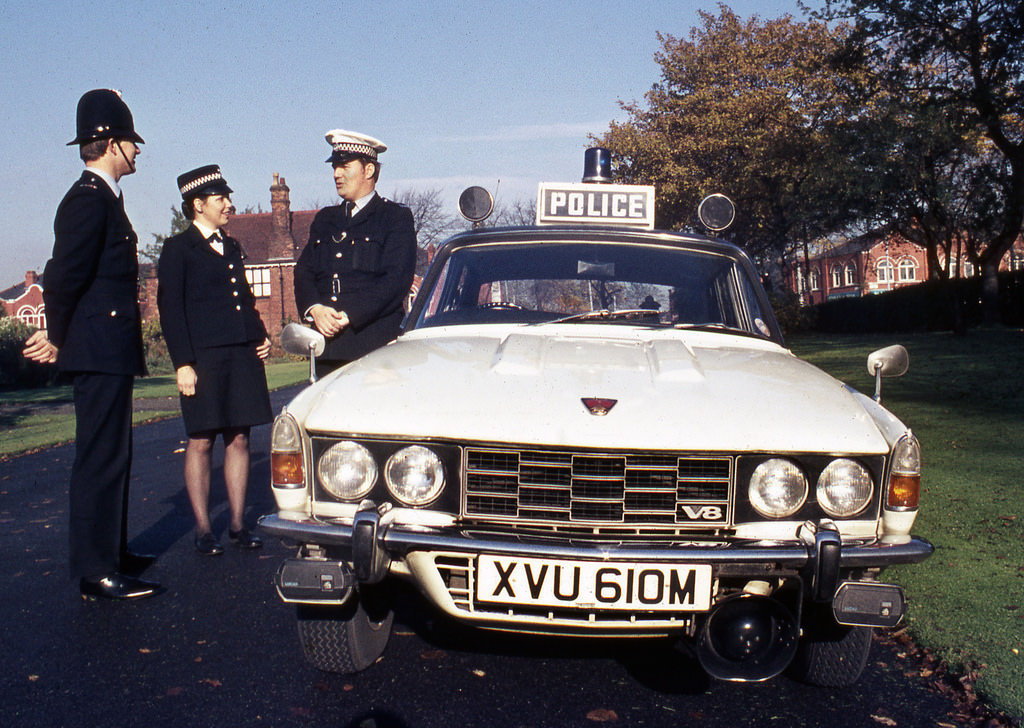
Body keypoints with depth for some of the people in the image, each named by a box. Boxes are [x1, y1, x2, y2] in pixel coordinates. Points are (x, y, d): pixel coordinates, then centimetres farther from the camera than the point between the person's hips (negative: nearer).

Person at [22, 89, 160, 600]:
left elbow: (64, 277, 20)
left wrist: (60, 338, 16)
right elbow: (64, 275, -19)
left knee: (111, 456, 17)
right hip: (100, 351, -10)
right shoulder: (88, 199, -13)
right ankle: (96, 572, 0)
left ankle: (111, 552, 29)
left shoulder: (103, 198, 19)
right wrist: (59, 339, -7)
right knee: (100, 458, -7)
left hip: (109, 352, 10)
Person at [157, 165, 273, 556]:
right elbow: (170, 309, -5)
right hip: (203, 357, -6)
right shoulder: (178, 249, 0)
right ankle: (203, 529, 10)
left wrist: (261, 335, 11)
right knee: (201, 441, 0)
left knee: (239, 439, 7)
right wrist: (183, 363, -12)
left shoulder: (231, 247, 20)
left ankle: (237, 524, 16)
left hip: (242, 354, 6)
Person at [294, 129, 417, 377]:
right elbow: (303, 271, 15)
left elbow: (397, 279, -8)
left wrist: (348, 316, -15)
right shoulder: (324, 219, 22)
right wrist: (315, 309, -7)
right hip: (328, 344, 5)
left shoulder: (397, 217, 3)